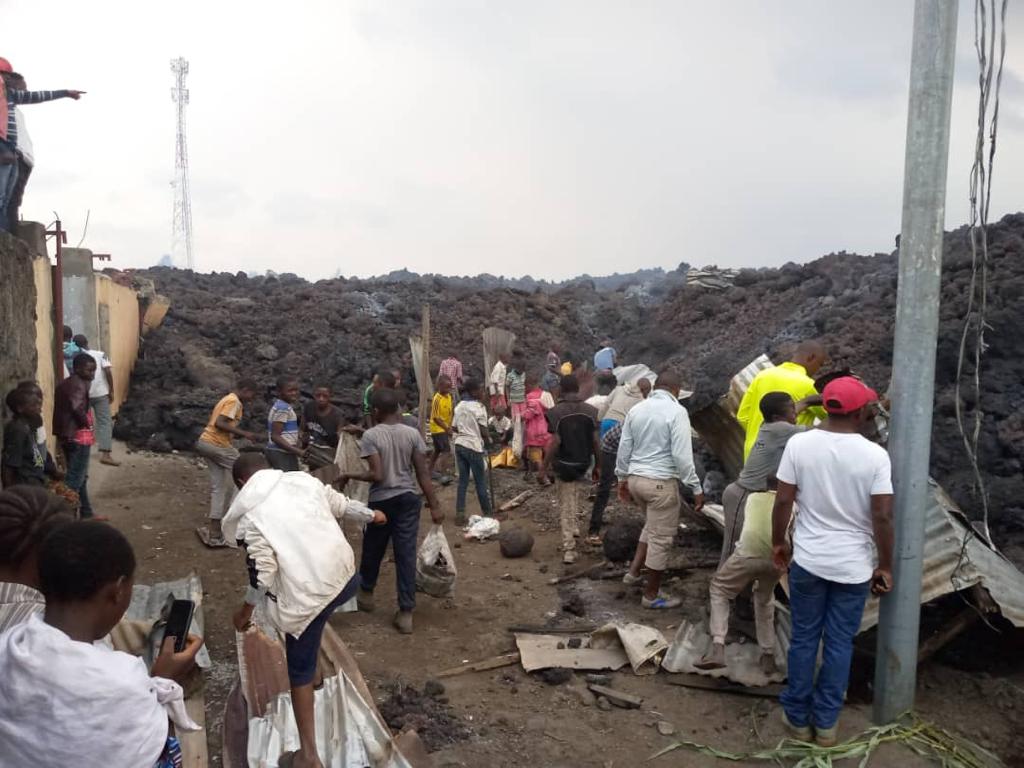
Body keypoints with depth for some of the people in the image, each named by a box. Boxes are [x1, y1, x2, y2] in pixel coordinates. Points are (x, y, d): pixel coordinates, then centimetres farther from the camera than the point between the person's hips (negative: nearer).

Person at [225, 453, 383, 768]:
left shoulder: (251, 516, -10)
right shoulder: (303, 479, 3)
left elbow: (262, 575, -11)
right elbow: (341, 504, 16)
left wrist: (245, 609, 6)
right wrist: (371, 515, 35)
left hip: (307, 597, -5)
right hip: (346, 578, 5)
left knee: (300, 670, 14)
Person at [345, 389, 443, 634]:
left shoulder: (371, 435, -12)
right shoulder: (413, 434, -2)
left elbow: (377, 475, -18)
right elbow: (423, 473, -5)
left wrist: (350, 476, -3)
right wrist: (434, 505, -1)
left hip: (381, 500, -2)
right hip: (408, 499, 2)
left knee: (373, 550, 20)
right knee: (407, 554, 3)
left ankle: (366, 593, 42)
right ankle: (406, 613, 4)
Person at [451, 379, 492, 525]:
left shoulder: (459, 406, 8)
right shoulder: (478, 407, -13)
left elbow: (454, 428, 10)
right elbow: (483, 431, -13)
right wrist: (488, 442, 4)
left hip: (460, 445, 6)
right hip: (474, 447, -6)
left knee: (463, 480, 9)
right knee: (480, 482, 6)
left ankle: (460, 514, 7)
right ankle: (487, 512, 18)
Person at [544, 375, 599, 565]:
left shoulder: (556, 412, -12)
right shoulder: (591, 411, -2)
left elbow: (555, 442, -16)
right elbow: (595, 440, -1)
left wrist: (544, 465, -6)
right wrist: (598, 465, 9)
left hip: (564, 464, -3)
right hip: (583, 463, 3)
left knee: (566, 506, 6)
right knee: (573, 489, 33)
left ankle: (569, 550, 6)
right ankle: (575, 525, 32)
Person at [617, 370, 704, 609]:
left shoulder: (636, 409, 7)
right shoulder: (676, 411, -13)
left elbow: (624, 449, 11)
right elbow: (682, 455, -17)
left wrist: (622, 479, 22)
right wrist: (696, 488, -10)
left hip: (636, 479, 7)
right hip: (661, 482, -7)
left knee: (652, 527, 28)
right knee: (661, 538, 5)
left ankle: (633, 572, 26)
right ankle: (652, 595, 15)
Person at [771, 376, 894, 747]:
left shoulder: (799, 444, -10)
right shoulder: (875, 455, -12)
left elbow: (783, 501, -6)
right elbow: (882, 516, -11)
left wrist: (778, 542, 8)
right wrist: (885, 566, 1)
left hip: (807, 560, 1)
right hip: (854, 566, -1)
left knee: (803, 639, 14)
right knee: (840, 644, 13)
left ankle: (798, 717, 25)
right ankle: (826, 721, 24)